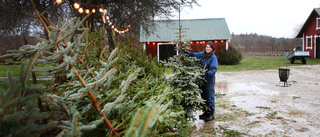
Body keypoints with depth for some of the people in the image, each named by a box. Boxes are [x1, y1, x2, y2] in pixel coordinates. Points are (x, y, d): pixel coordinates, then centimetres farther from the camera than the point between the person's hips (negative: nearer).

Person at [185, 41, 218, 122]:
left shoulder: (213, 57, -10)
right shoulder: (202, 54, 7)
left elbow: (214, 69, -19)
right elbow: (194, 55, 23)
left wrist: (208, 73, -35)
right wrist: (187, 52, 7)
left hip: (209, 80, -6)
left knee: (210, 97, -4)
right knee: (204, 96, 15)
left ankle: (211, 114, 9)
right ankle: (206, 112, 29)